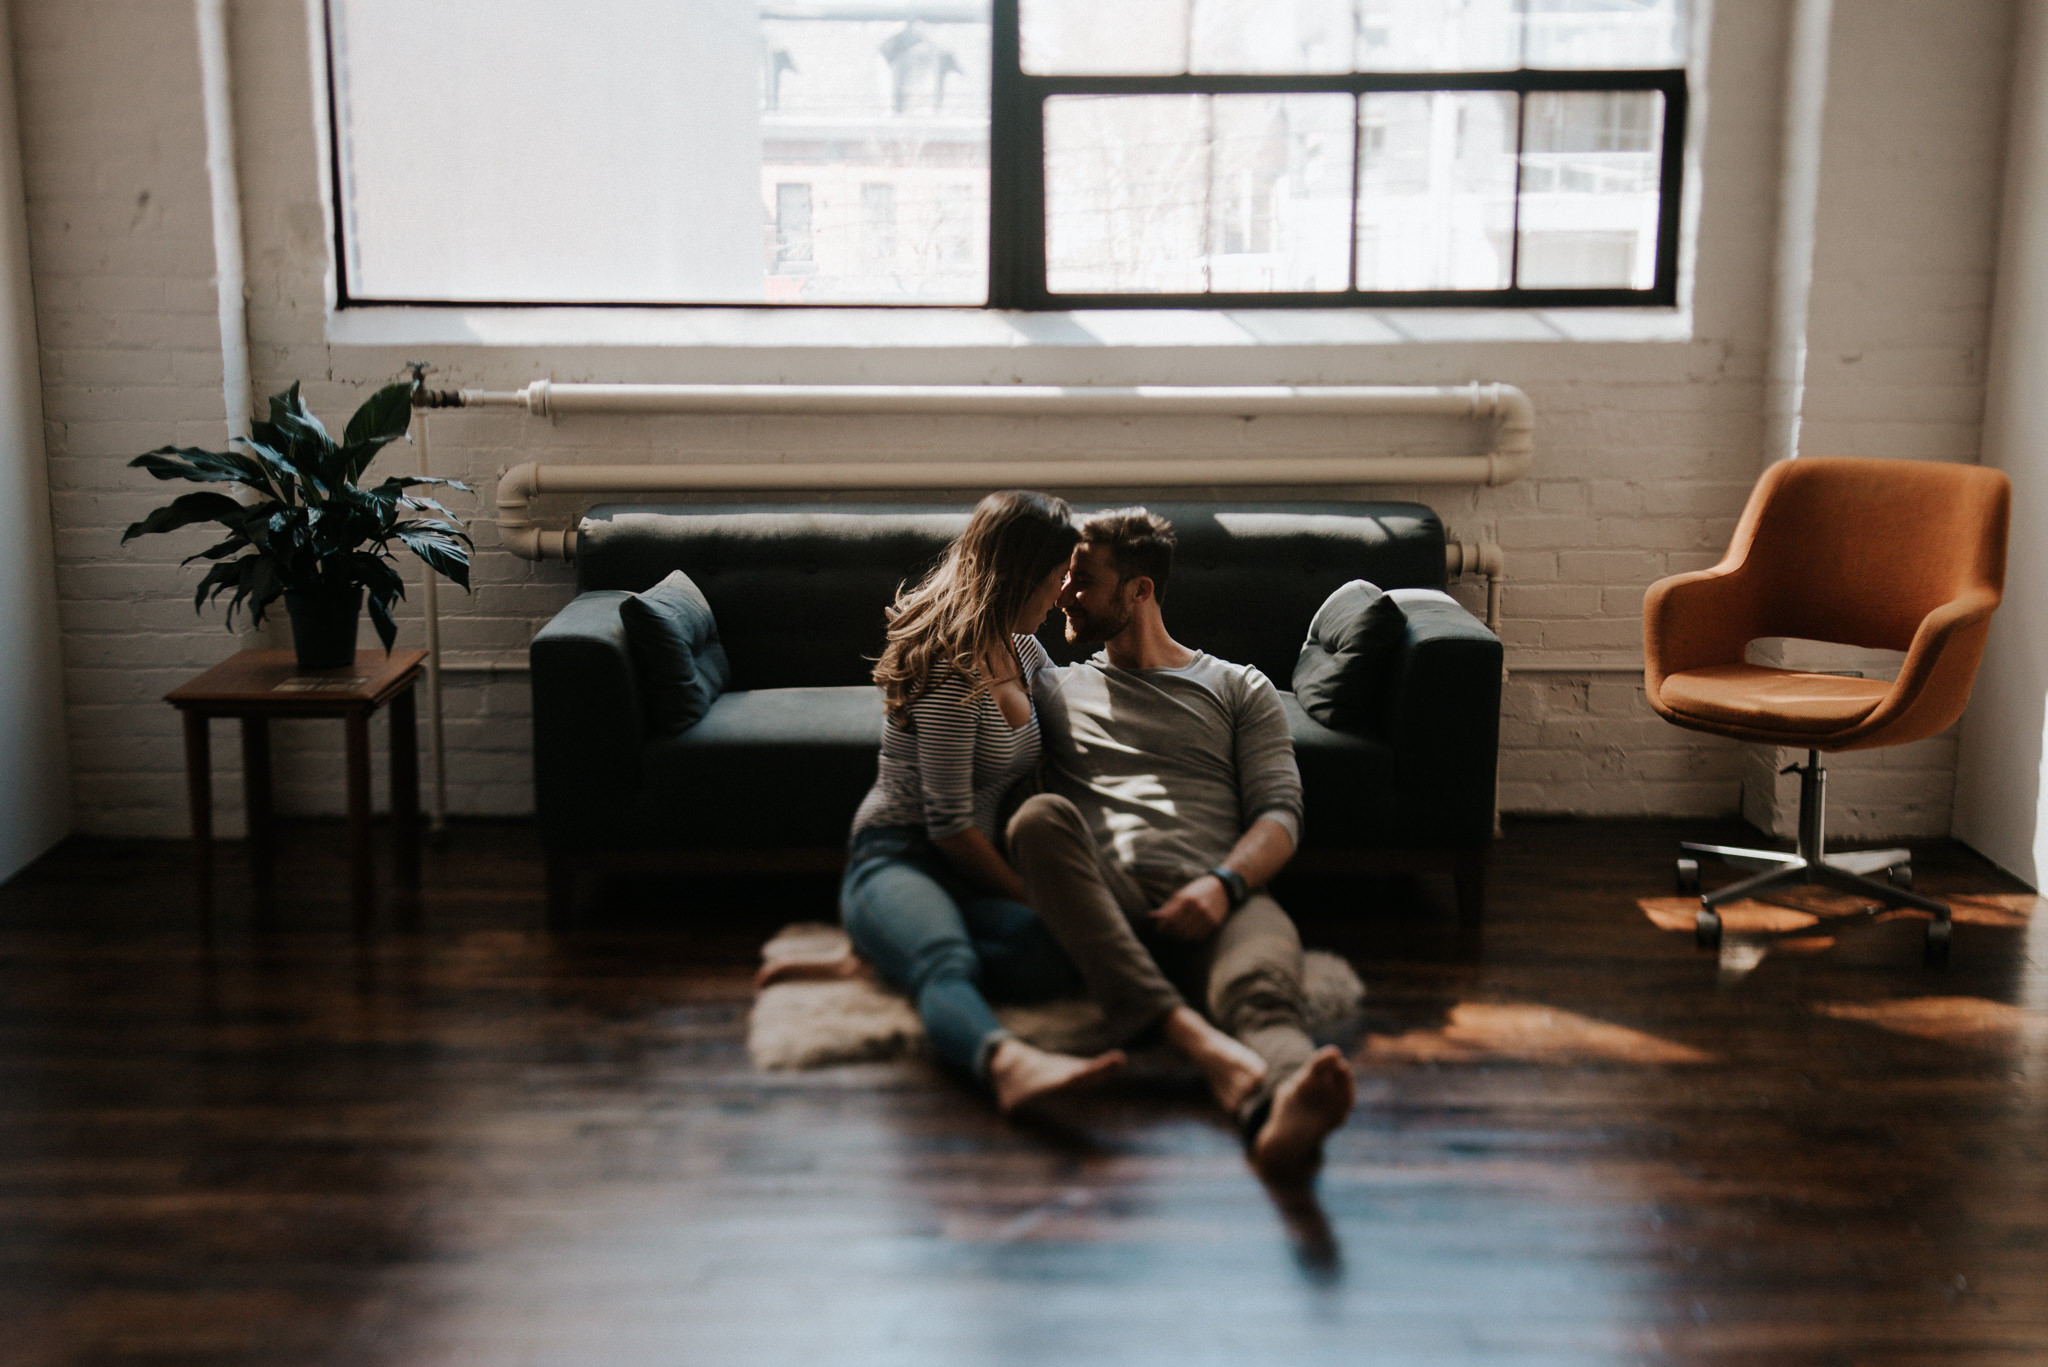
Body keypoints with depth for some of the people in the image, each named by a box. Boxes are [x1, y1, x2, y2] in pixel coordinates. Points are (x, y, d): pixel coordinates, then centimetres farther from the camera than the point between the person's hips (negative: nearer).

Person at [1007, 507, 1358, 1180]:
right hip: (1096, 904, 2)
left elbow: (1279, 815, 11)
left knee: (1262, 980, -39)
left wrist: (1223, 884, -10)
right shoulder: (1053, 687, 32)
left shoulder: (1239, 689, 25)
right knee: (1041, 816, -34)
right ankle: (1192, 1039, -50)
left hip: (1208, 901, -1)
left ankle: (1280, 1112, -76)